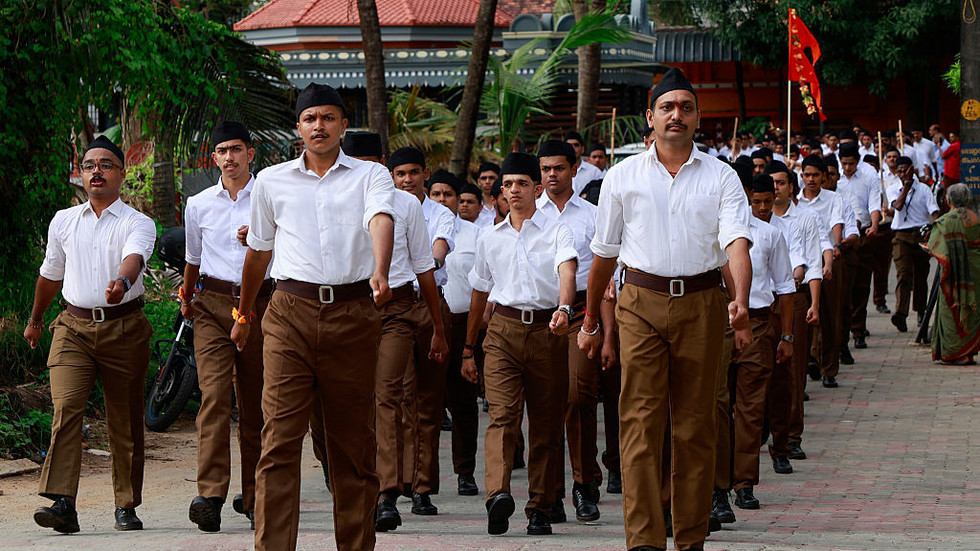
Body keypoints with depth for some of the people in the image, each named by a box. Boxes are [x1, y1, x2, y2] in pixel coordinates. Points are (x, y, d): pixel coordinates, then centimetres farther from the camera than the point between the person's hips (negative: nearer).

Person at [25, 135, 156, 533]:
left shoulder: (138, 224, 0)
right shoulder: (63, 222, 13)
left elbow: (134, 257, -22)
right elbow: (51, 274, 26)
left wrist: (122, 281, -44)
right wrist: (35, 320, 36)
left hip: (124, 328, -2)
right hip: (73, 327, 2)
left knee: (125, 421, 4)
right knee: (66, 408, -17)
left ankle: (126, 507, 16)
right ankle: (62, 504, -25)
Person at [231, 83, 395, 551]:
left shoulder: (370, 176, 7)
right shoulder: (272, 181, 14)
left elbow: (381, 219, -14)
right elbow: (259, 250, 26)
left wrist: (380, 271, -34)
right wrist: (243, 314, 33)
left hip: (353, 314, -1)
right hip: (290, 313, 1)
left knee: (354, 442, 5)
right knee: (279, 439, -9)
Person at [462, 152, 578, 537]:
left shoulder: (557, 232, 5)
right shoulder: (490, 239, 16)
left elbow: (567, 272, -15)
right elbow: (479, 295, 23)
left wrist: (563, 307, -35)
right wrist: (468, 349, 24)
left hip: (547, 331, -1)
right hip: (503, 328, 1)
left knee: (546, 424, 2)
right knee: (502, 414, -17)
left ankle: (540, 509, 8)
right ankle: (498, 495, -34)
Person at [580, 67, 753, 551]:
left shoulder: (721, 177, 5)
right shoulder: (623, 176, 8)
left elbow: (736, 239, -9)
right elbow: (604, 252, 15)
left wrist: (740, 298, -26)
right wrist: (590, 319, 18)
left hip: (701, 302, 0)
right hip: (641, 301, 0)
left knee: (695, 424, 5)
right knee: (640, 419, -8)